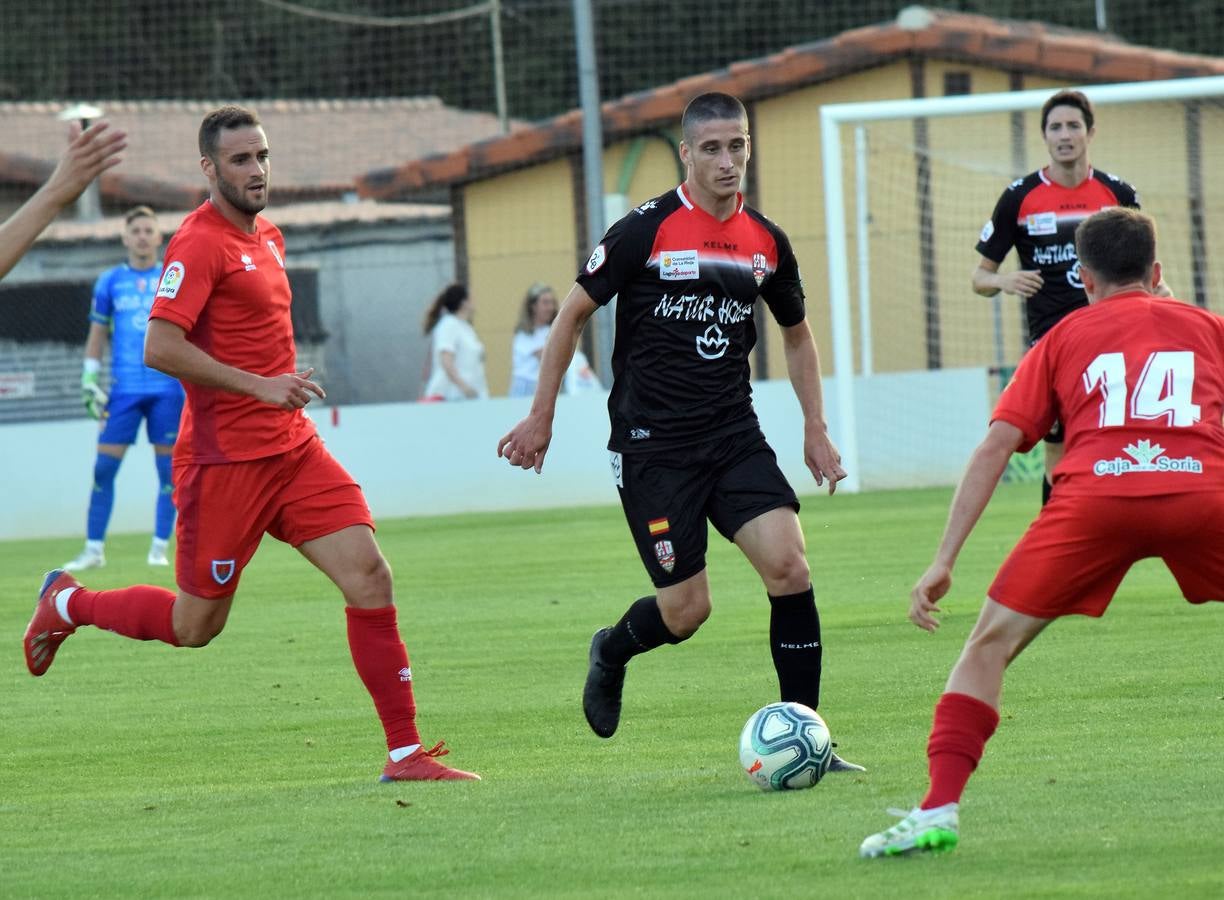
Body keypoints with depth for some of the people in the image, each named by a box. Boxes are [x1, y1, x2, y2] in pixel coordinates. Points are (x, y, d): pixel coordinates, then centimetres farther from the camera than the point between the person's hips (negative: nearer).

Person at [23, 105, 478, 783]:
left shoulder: (266, 237, 14)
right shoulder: (200, 243, -13)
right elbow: (160, 347, -23)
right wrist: (259, 386, -24)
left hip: (292, 449, 7)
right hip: (225, 461, -7)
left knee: (369, 578, -8)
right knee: (196, 626, 4)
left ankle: (406, 753, -6)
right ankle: (68, 604, 31)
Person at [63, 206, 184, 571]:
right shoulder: (110, 282, 8)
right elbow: (97, 335, 13)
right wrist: (88, 380, 5)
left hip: (167, 387, -1)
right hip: (123, 388, 1)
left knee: (168, 468, -1)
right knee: (104, 467, -4)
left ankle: (159, 548, 6)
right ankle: (94, 550, 1)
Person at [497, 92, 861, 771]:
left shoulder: (766, 242, 6)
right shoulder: (646, 230, -9)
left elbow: (796, 333, 22)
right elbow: (572, 314, 0)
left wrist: (815, 429, 16)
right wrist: (541, 417, 1)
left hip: (735, 436, 4)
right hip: (652, 446, -4)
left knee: (789, 565, -15)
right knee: (686, 609, -6)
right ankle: (612, 651, 30)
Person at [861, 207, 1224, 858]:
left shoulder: (1066, 336, 25)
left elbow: (995, 445, 15)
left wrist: (943, 561, 12)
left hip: (1096, 495, -1)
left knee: (990, 643, 9)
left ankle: (940, 808, -5)